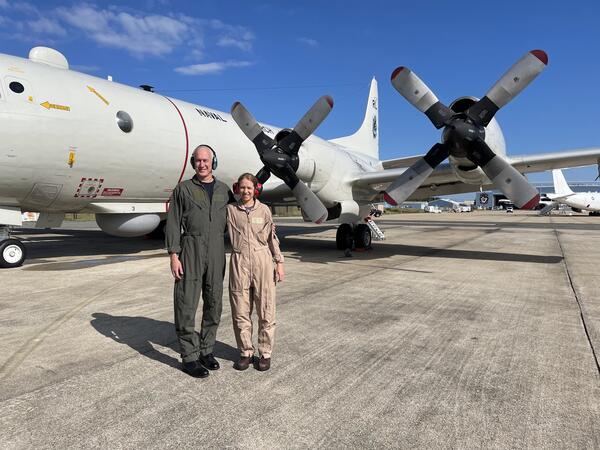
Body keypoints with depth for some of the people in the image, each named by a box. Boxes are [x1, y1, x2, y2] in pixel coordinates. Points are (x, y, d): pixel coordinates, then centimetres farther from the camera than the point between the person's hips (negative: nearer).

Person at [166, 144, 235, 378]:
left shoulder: (224, 190, 10)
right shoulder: (183, 189, 2)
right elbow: (173, 224, -1)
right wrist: (173, 255, -9)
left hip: (216, 252, 3)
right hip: (190, 251, -3)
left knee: (214, 303, 9)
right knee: (186, 304, -1)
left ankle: (206, 350, 25)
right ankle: (189, 357, 11)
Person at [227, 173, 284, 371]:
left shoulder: (264, 209, 4)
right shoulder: (230, 210, 4)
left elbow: (272, 237, 8)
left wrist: (279, 262, 7)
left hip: (262, 260, 0)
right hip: (239, 261, 1)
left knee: (266, 311, 4)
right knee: (240, 312, 8)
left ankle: (265, 353, 20)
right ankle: (245, 352, 25)